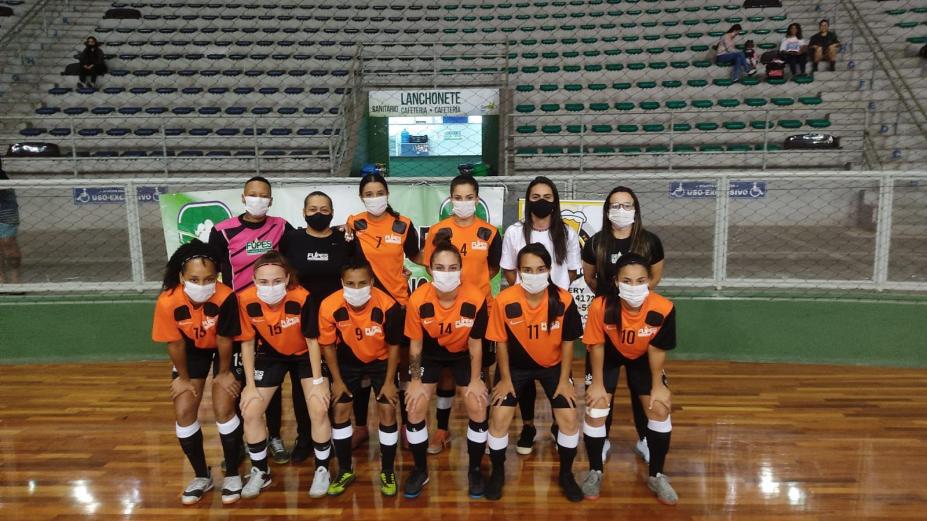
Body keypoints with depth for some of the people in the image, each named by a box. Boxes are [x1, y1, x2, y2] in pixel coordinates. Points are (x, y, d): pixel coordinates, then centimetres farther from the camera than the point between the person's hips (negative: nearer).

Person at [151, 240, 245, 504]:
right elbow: (175, 343, -16)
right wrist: (183, 378, -3)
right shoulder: (167, 302, -31)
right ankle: (202, 476, 19)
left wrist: (224, 373, -9)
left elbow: (224, 340, -23)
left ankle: (232, 474, 12)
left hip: (223, 351, -3)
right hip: (192, 351, 3)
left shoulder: (225, 297, -38)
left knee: (223, 409, -10)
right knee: (183, 412, -2)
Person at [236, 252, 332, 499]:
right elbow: (247, 343, -13)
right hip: (270, 355, 3)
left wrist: (317, 381, -16)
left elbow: (312, 340, -20)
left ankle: (322, 469, 11)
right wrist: (250, 385, -10)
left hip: (304, 355, -2)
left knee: (319, 410, -13)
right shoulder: (246, 300, -27)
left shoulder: (301, 298, -33)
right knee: (250, 412, -4)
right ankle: (260, 471, 20)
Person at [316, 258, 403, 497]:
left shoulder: (388, 306, -33)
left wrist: (389, 382, -11)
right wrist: (337, 380, -6)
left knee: (387, 411, -5)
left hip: (381, 360, -1)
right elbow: (328, 345, -11)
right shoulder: (329, 306, -29)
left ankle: (387, 472, 15)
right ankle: (345, 471, 21)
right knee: (340, 410, 1)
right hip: (348, 360, 2)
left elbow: (393, 346, -16)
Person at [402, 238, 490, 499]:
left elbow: (475, 343, -15)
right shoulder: (417, 300, -29)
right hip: (430, 354, 0)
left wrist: (475, 381, -8)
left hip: (463, 354, 0)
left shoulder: (476, 299, -30)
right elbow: (415, 343, -13)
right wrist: (416, 380, -8)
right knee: (415, 409, -6)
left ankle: (474, 470, 17)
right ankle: (420, 470, 18)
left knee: (478, 408, -8)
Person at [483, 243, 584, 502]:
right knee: (500, 418, -9)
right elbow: (501, 342, -11)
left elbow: (567, 342, -9)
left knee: (569, 419, -6)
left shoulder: (564, 300, -23)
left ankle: (566, 474, 20)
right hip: (515, 365, -1)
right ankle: (498, 473, 18)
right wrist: (505, 379, -6)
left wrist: (564, 380, -6)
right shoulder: (504, 300, -26)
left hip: (553, 365, 1)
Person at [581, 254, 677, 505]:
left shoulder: (663, 308, -34)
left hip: (642, 357, 2)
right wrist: (597, 384, -11)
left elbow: (657, 349, -16)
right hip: (608, 355, -1)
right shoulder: (601, 306, -38)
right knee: (595, 411, -8)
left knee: (660, 410, -1)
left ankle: (656, 476, 20)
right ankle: (595, 472, 16)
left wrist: (658, 386, -6)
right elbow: (596, 346, -21)